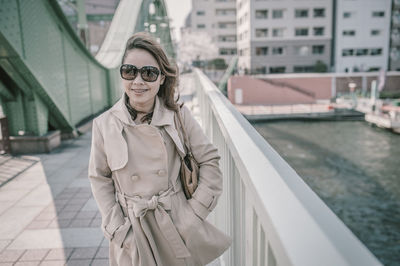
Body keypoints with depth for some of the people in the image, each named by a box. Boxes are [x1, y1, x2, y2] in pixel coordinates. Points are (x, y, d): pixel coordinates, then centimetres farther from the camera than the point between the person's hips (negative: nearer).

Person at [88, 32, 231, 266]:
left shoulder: (179, 115, -10)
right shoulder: (105, 124, -9)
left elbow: (210, 160, -3)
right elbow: (100, 178, 1)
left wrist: (195, 212, -6)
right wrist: (116, 227, -5)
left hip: (177, 226, 0)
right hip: (133, 233, 1)